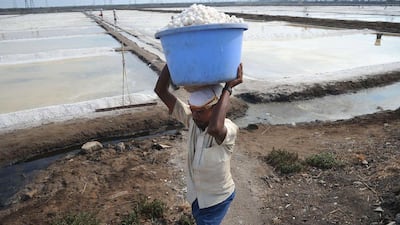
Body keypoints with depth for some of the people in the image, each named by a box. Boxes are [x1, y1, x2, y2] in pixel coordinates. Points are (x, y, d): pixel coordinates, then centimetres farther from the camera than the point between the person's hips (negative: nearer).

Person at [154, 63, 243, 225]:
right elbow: (160, 90, -21)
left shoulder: (229, 130, -33)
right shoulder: (192, 120, -18)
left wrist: (228, 87, -50)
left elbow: (215, 128, -60)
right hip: (196, 193, 6)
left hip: (217, 198, -5)